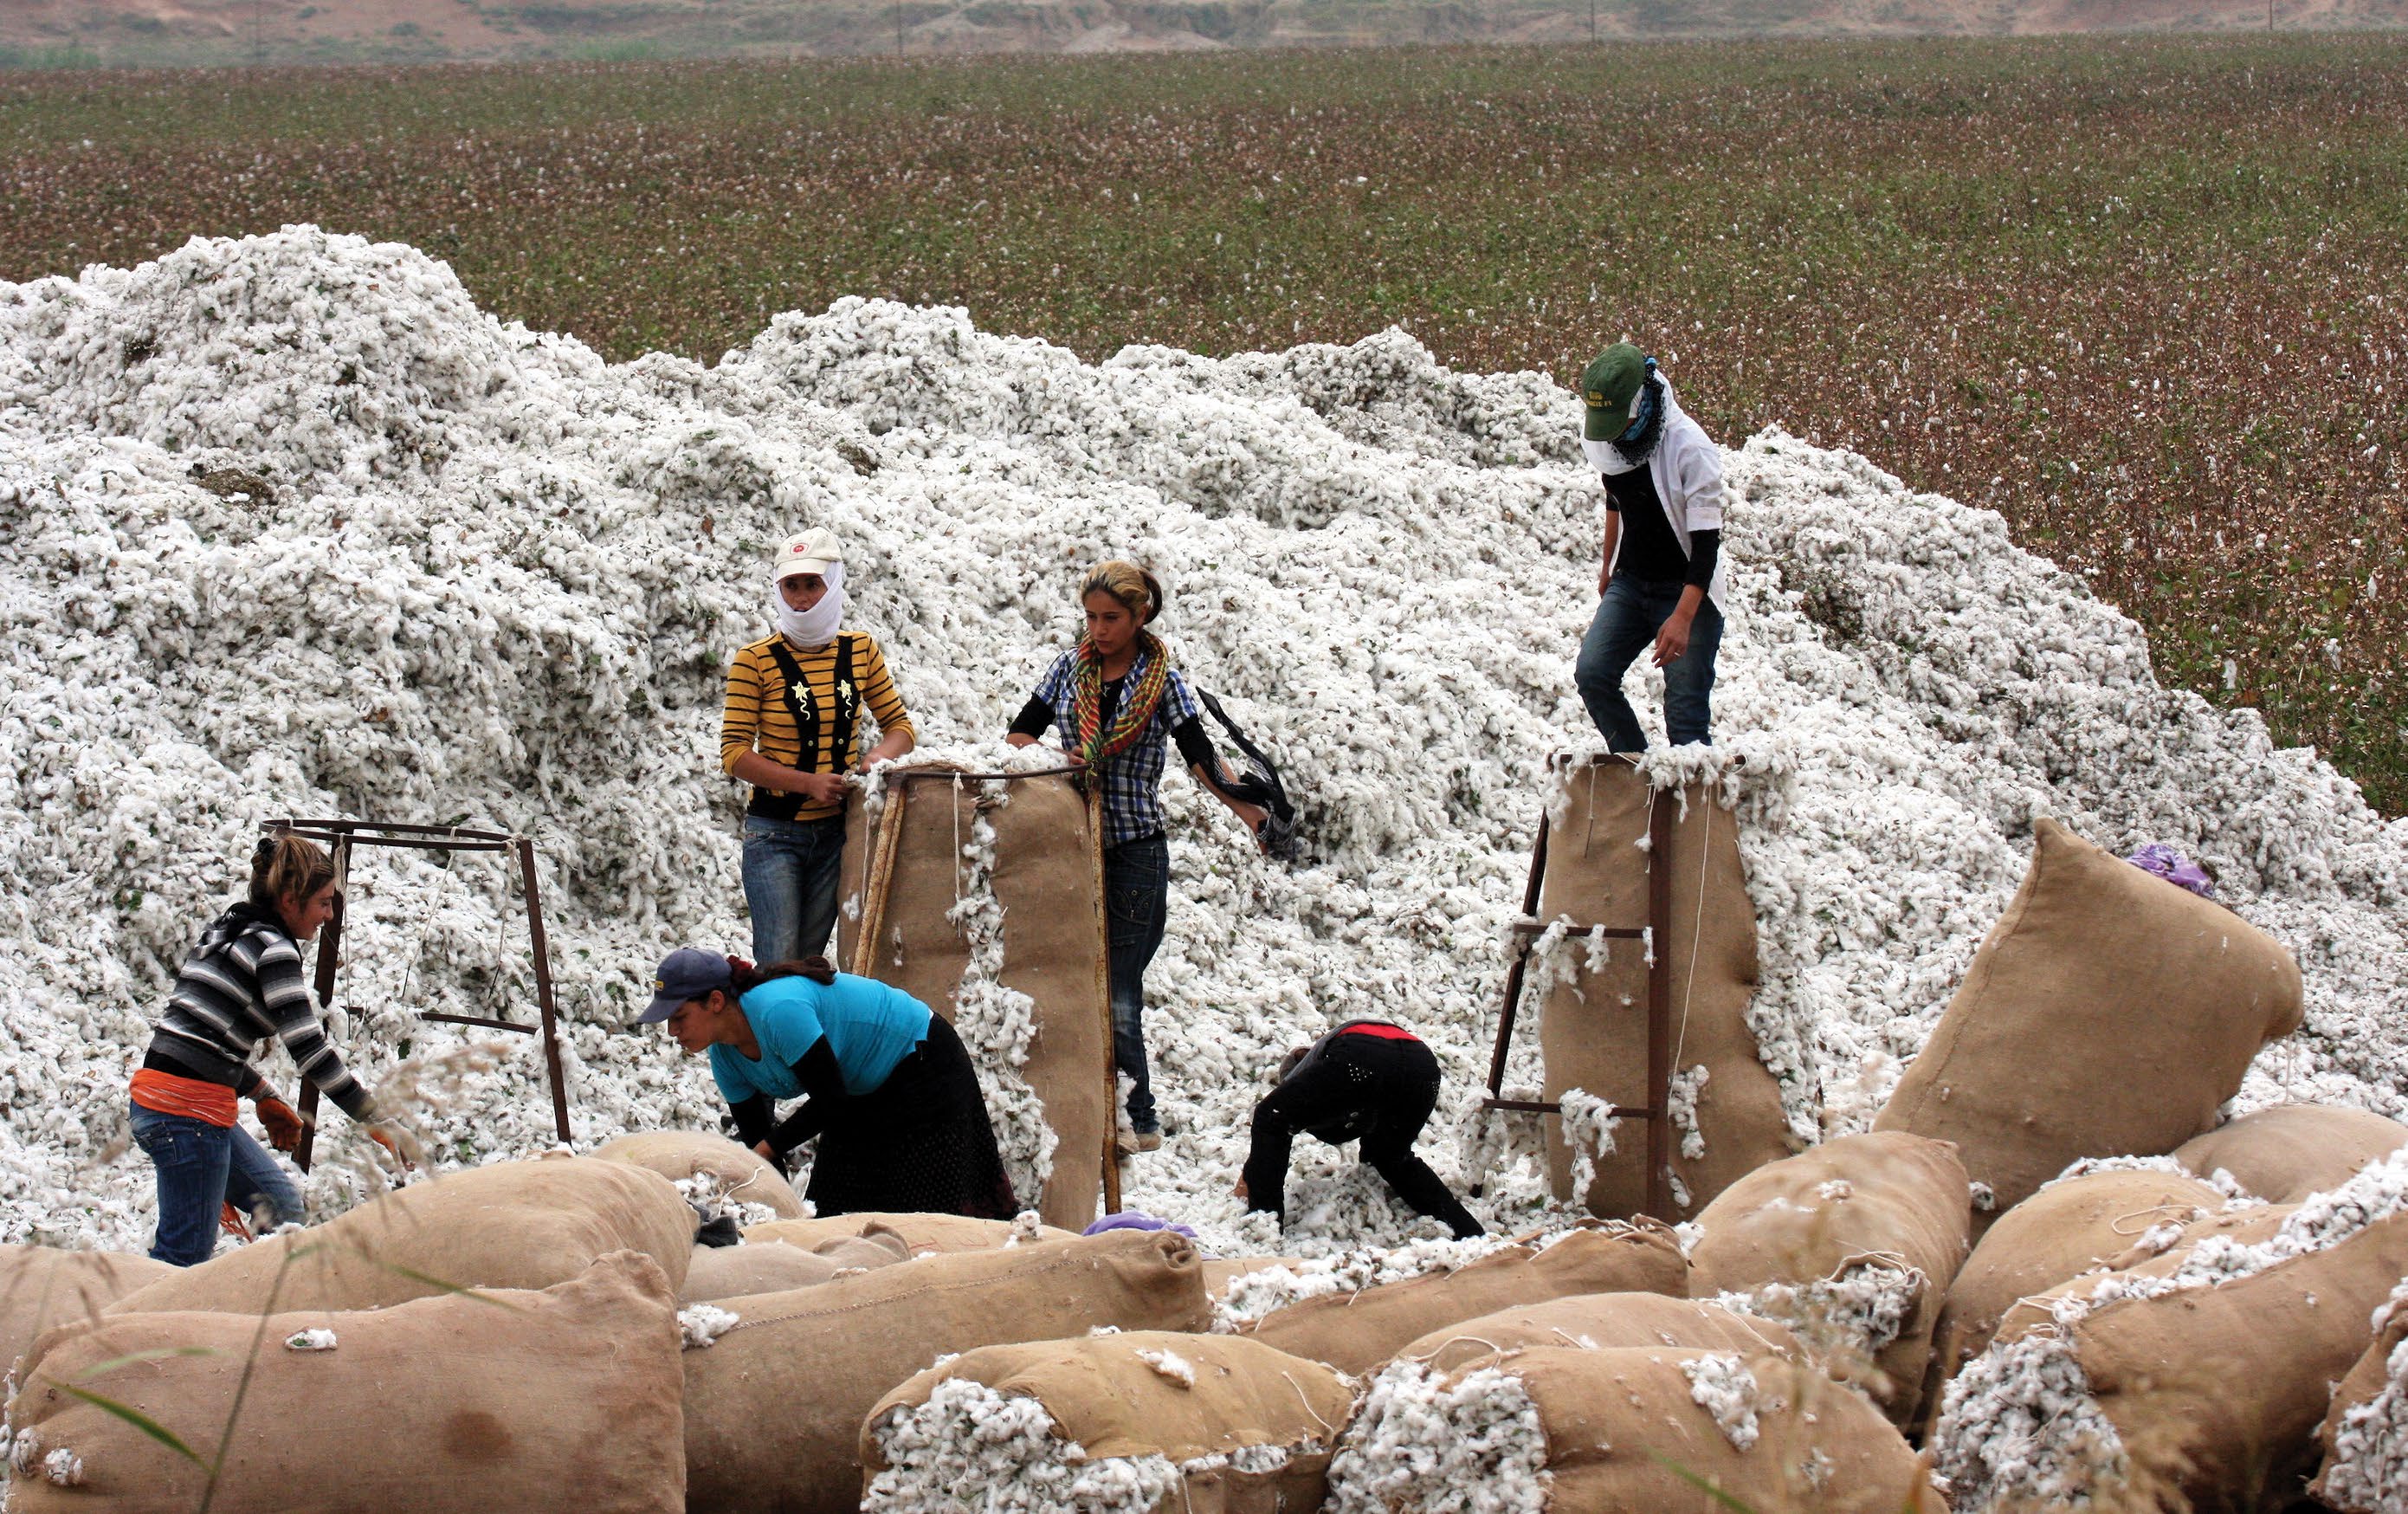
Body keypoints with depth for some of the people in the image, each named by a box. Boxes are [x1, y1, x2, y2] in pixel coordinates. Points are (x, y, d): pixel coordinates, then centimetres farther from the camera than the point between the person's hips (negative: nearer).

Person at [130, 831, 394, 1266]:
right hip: (189, 1111, -10)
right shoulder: (272, 949, -9)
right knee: (185, 1255, -8)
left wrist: (263, 1097, 24)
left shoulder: (228, 932, 17)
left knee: (281, 1204, 20)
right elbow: (309, 1048, -14)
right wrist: (374, 1120, -8)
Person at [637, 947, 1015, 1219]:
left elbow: (830, 1103, -29)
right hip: (864, 1091, 9)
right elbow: (755, 1136, -2)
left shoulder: (778, 1011, -36)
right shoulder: (724, 1057, -8)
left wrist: (767, 1148, -24)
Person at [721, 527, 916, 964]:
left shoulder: (861, 652, 4)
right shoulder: (756, 661, -7)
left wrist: (878, 757, -12)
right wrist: (808, 783, -20)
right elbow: (734, 753, -9)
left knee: (809, 960, 8)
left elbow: (899, 724, 11)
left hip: (836, 830, 4)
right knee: (778, 966, -11)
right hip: (775, 833, -4)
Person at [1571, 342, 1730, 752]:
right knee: (1592, 673, -10)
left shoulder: (1690, 449, -22)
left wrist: (1683, 618, -33)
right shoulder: (1609, 438, -2)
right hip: (1630, 582, 6)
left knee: (1686, 713, -11)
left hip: (1688, 590, -6)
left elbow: (1706, 542, -24)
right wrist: (1608, 566, 28)